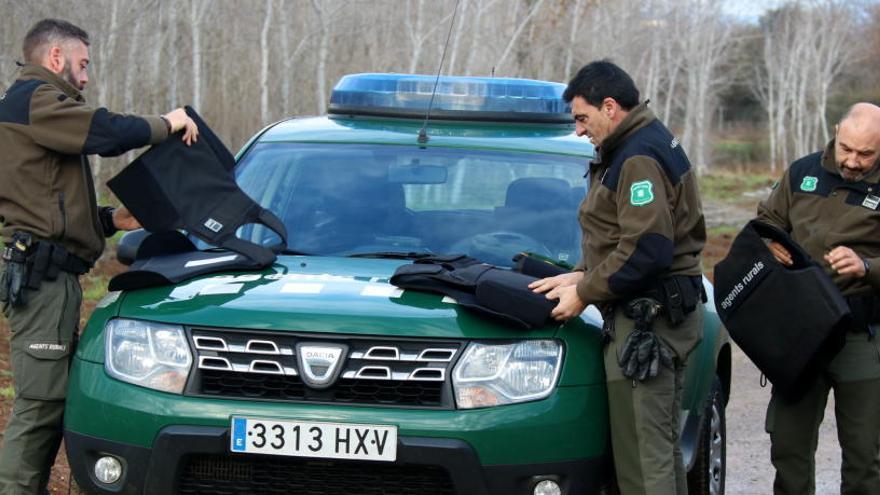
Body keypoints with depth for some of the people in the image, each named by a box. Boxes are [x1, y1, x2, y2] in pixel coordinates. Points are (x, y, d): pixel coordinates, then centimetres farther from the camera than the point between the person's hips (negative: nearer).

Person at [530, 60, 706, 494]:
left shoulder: (639, 158, -16)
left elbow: (646, 250, -23)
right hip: (668, 311, 11)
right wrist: (581, 276, 11)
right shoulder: (644, 145, 18)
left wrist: (584, 294, -14)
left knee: (643, 452, -12)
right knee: (661, 445, 15)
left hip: (648, 319, -11)